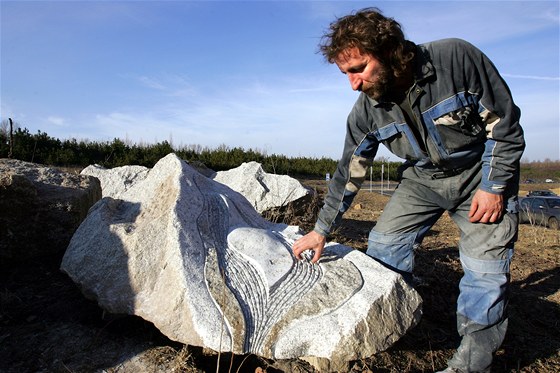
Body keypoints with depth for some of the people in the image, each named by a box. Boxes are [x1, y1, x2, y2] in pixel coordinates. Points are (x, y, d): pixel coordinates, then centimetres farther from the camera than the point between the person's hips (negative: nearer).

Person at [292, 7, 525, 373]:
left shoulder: (457, 58, -26)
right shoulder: (367, 110, -15)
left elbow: (505, 123, -15)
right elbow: (349, 173, -7)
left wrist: (493, 186, -17)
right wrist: (321, 230, -4)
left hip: (482, 174, -3)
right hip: (423, 178, 4)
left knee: (485, 268, -9)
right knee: (383, 245, -4)